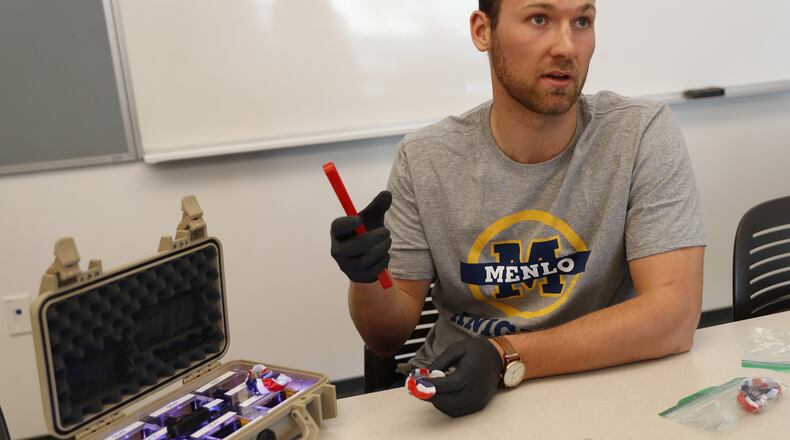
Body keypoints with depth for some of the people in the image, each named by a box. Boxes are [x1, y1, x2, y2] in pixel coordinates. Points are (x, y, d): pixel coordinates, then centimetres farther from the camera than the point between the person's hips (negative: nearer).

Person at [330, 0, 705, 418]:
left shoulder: (644, 135, -11)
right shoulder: (423, 160, -6)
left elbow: (675, 317, -18)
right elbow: (388, 337, 0)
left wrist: (506, 356, -28)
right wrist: (369, 280, -22)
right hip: (453, 397, 0)